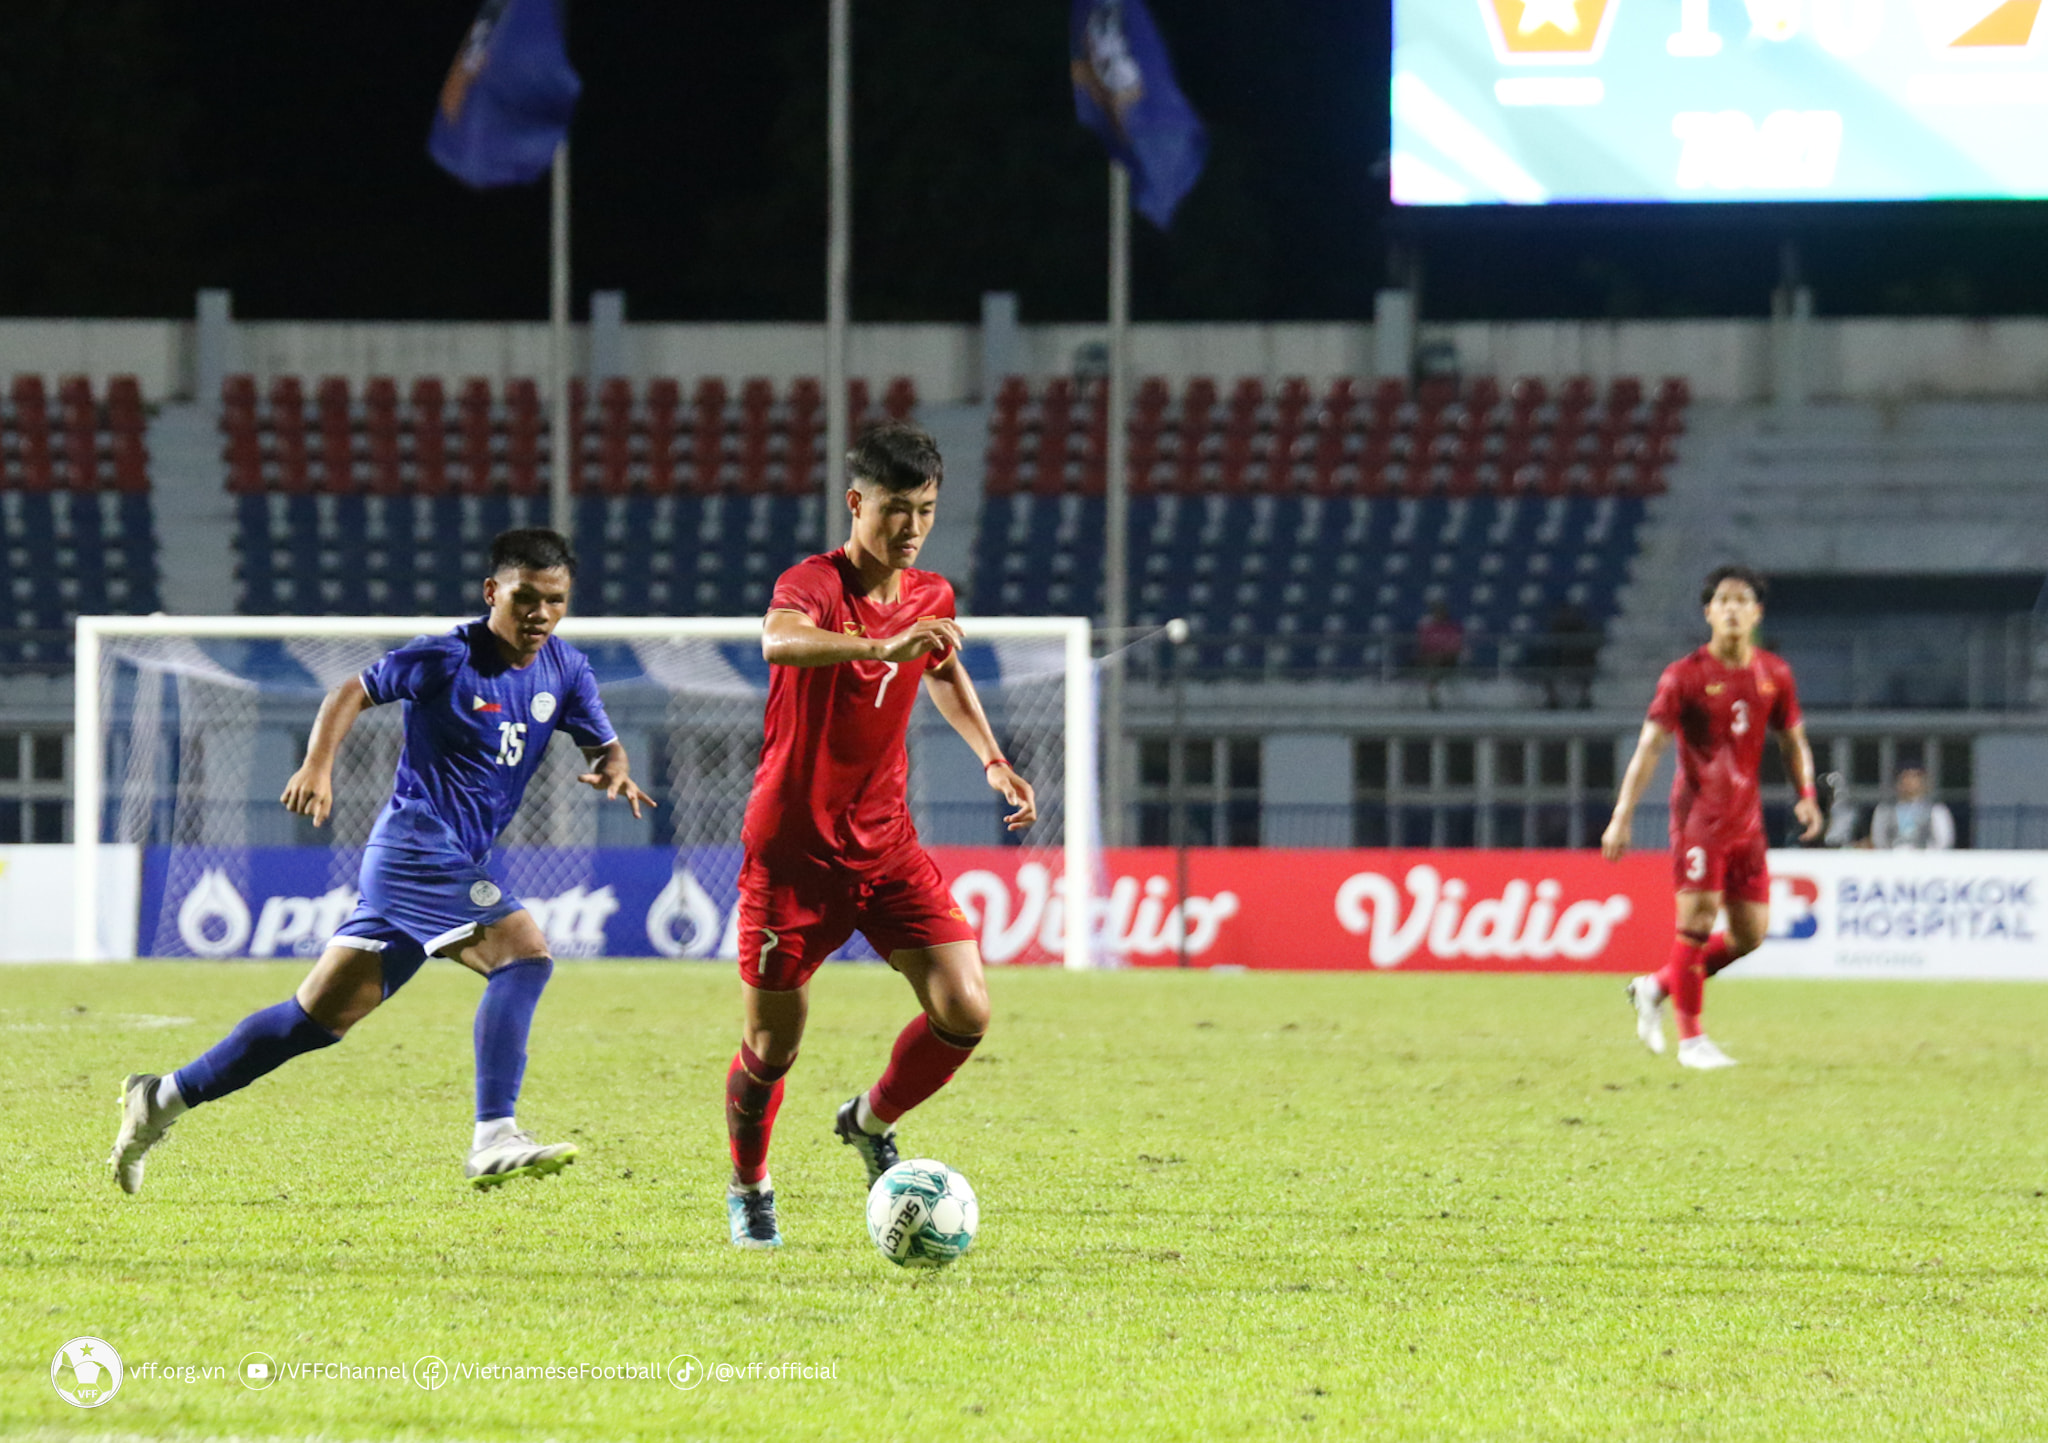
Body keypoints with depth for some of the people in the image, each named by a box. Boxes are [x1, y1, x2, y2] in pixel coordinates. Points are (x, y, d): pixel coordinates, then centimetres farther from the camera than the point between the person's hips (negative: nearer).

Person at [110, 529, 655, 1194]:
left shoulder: (565, 670, 7)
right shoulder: (446, 658, -11)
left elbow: (603, 746, 12)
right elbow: (356, 691, -1)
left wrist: (615, 772, -11)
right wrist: (318, 766, -13)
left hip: (460, 863, 8)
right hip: (417, 846, -8)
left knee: (325, 1013, 9)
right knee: (524, 953, -25)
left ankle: (165, 1097, 17)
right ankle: (494, 1139, -30)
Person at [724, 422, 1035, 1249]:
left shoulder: (931, 597, 3)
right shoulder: (814, 584, -17)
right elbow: (779, 640, -43)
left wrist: (992, 760, 15)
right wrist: (883, 647, -56)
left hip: (886, 846, 5)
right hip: (792, 849, -5)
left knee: (966, 1013, -10)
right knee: (772, 1048, 2)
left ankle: (871, 1121, 18)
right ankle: (750, 1190, 30)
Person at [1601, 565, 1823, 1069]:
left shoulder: (1774, 675, 7)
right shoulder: (1685, 676, -8)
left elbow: (1793, 739, 18)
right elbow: (1649, 747, -10)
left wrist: (1806, 794, 1)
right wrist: (1622, 816, -16)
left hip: (1747, 818, 5)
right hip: (1699, 814, -5)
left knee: (1750, 934, 5)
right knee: (1697, 920, -9)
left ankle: (1657, 988, 24)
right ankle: (1690, 1039, 1)